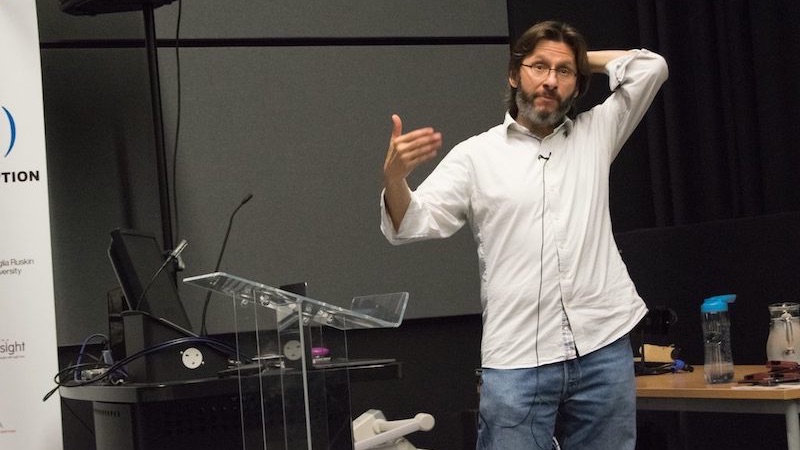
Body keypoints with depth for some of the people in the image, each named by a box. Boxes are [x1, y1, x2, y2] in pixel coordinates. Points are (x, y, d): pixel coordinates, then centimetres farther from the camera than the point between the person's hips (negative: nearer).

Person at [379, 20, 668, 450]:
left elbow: (650, 66, 11)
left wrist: (580, 59, 18)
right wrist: (393, 177, -24)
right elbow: (411, 225, -3)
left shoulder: (594, 135, 15)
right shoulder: (475, 155, 5)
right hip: (516, 361, -2)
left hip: (604, 349, 3)